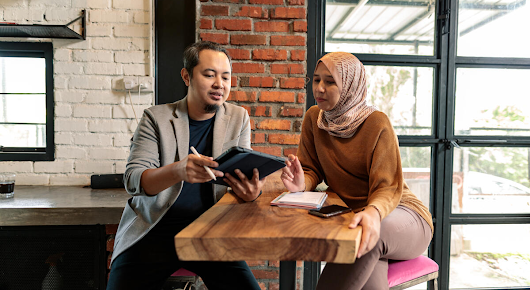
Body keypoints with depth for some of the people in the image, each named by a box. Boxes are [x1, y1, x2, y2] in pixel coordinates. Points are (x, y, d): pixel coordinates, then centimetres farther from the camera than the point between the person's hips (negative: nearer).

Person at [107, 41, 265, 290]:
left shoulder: (238, 118, 7)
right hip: (155, 230, -1)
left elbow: (244, 174, 4)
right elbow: (133, 180, -10)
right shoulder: (156, 118, 0)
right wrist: (178, 171, -31)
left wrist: (250, 190, -22)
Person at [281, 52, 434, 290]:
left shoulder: (377, 124, -13)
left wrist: (373, 213, -41)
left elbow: (388, 188, -16)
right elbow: (312, 171, 7)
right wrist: (301, 184, -19)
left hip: (398, 211, -2)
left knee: (368, 234, -38)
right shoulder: (314, 118, 3)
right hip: (350, 213, 2)